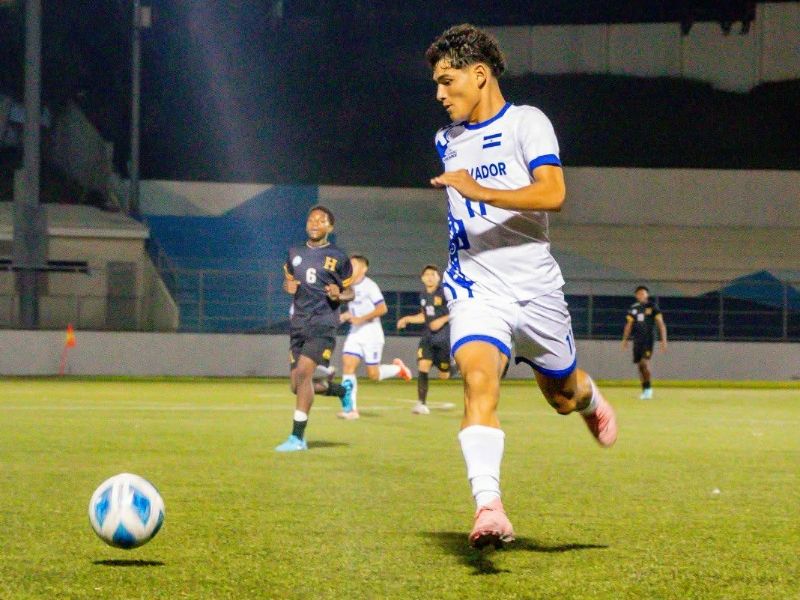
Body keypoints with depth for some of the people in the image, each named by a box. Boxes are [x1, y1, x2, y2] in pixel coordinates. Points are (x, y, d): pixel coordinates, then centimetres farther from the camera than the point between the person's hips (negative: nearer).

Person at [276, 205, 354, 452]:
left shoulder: (337, 258, 1)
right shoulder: (295, 253, 12)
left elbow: (349, 293, 7)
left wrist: (338, 295, -16)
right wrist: (288, 287, 0)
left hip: (323, 323, -5)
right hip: (298, 324, 5)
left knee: (303, 372, -21)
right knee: (298, 384, 4)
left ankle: (297, 437, -16)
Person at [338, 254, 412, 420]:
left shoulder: (369, 286, -12)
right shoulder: (349, 287, 11)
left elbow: (382, 308, -17)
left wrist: (361, 319, -21)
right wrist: (345, 315, 4)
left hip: (371, 333, -6)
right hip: (355, 333, 7)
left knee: (373, 374, -3)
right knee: (347, 365, -10)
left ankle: (398, 368, 27)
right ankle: (351, 408, -10)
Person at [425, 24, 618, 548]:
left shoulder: (527, 122, -6)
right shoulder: (447, 141, 13)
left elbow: (552, 193, -23)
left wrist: (482, 191, -34)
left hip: (536, 288, -2)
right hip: (476, 289, 2)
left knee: (563, 396, 15)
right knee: (479, 380, -25)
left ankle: (592, 402, 55)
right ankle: (489, 509, -38)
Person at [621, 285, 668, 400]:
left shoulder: (653, 307, -1)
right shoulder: (633, 308, 10)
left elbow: (661, 324, -2)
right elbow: (629, 325, 16)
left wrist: (664, 340, -8)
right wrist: (625, 339, 9)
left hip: (648, 339, -4)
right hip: (637, 340, 4)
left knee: (645, 362, -18)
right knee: (639, 365, 4)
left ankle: (648, 388, -8)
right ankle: (644, 390, 13)